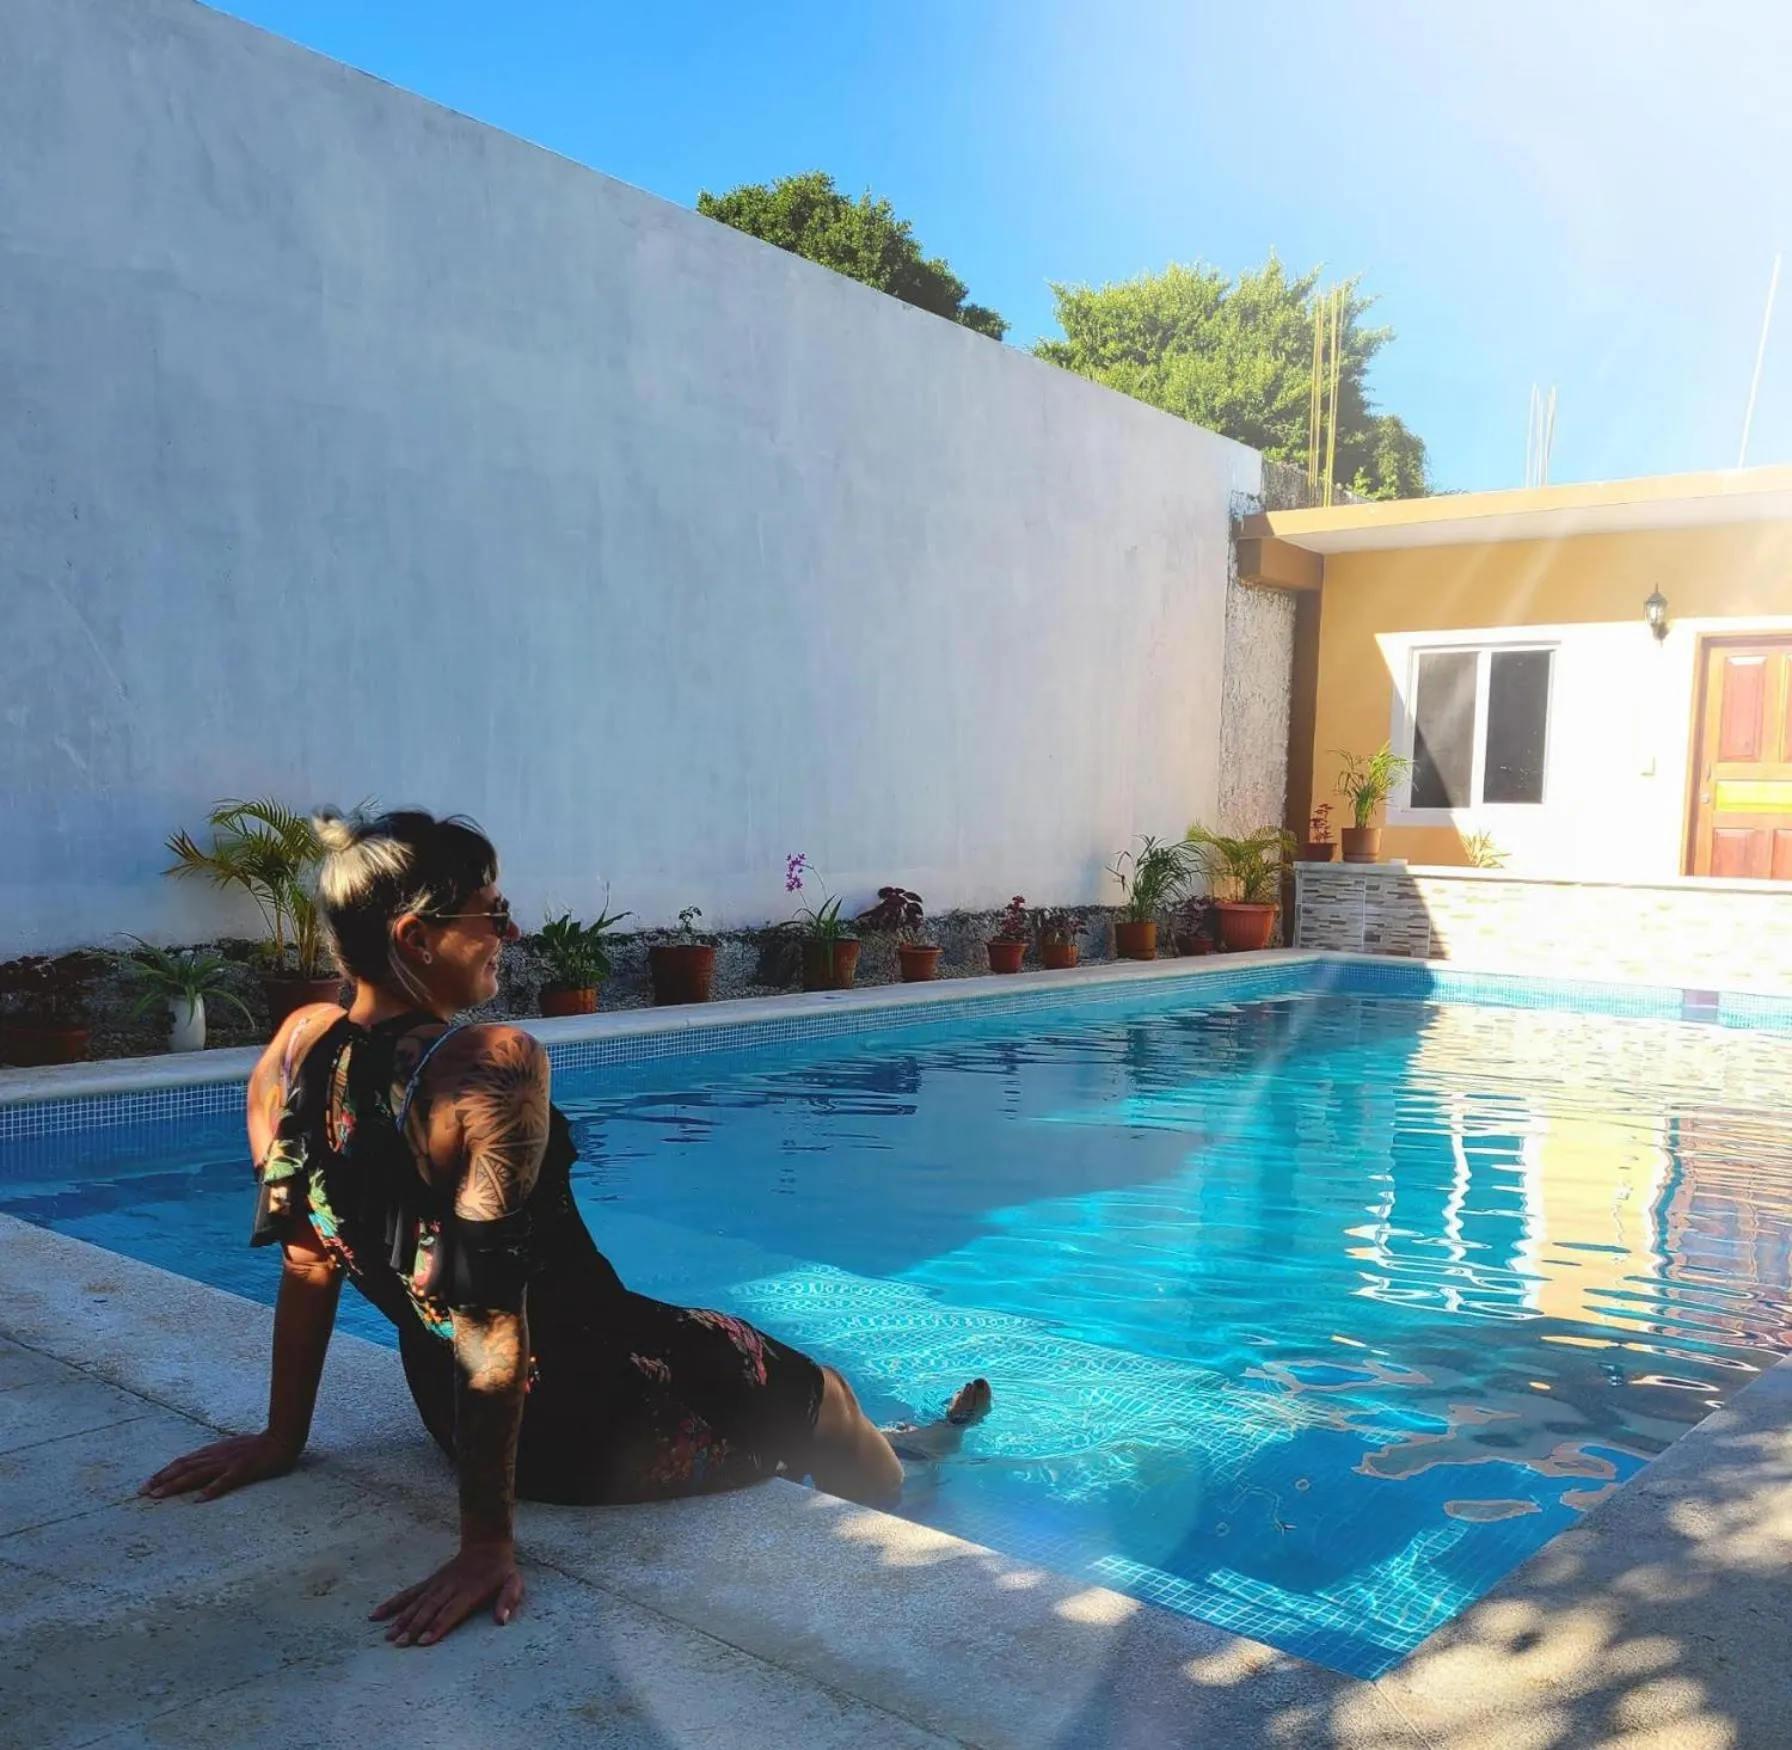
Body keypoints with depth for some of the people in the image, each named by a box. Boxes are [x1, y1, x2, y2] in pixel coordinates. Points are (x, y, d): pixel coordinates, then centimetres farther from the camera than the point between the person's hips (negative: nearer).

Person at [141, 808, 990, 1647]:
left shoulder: (298, 1044, -8)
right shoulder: (496, 1064, -30)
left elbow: (308, 1264, 1)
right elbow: (492, 1315, -30)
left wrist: (281, 1440, 11)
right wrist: (488, 1542, -24)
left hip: (446, 1411, 8)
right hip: (585, 1421, -8)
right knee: (824, 1396, 22)